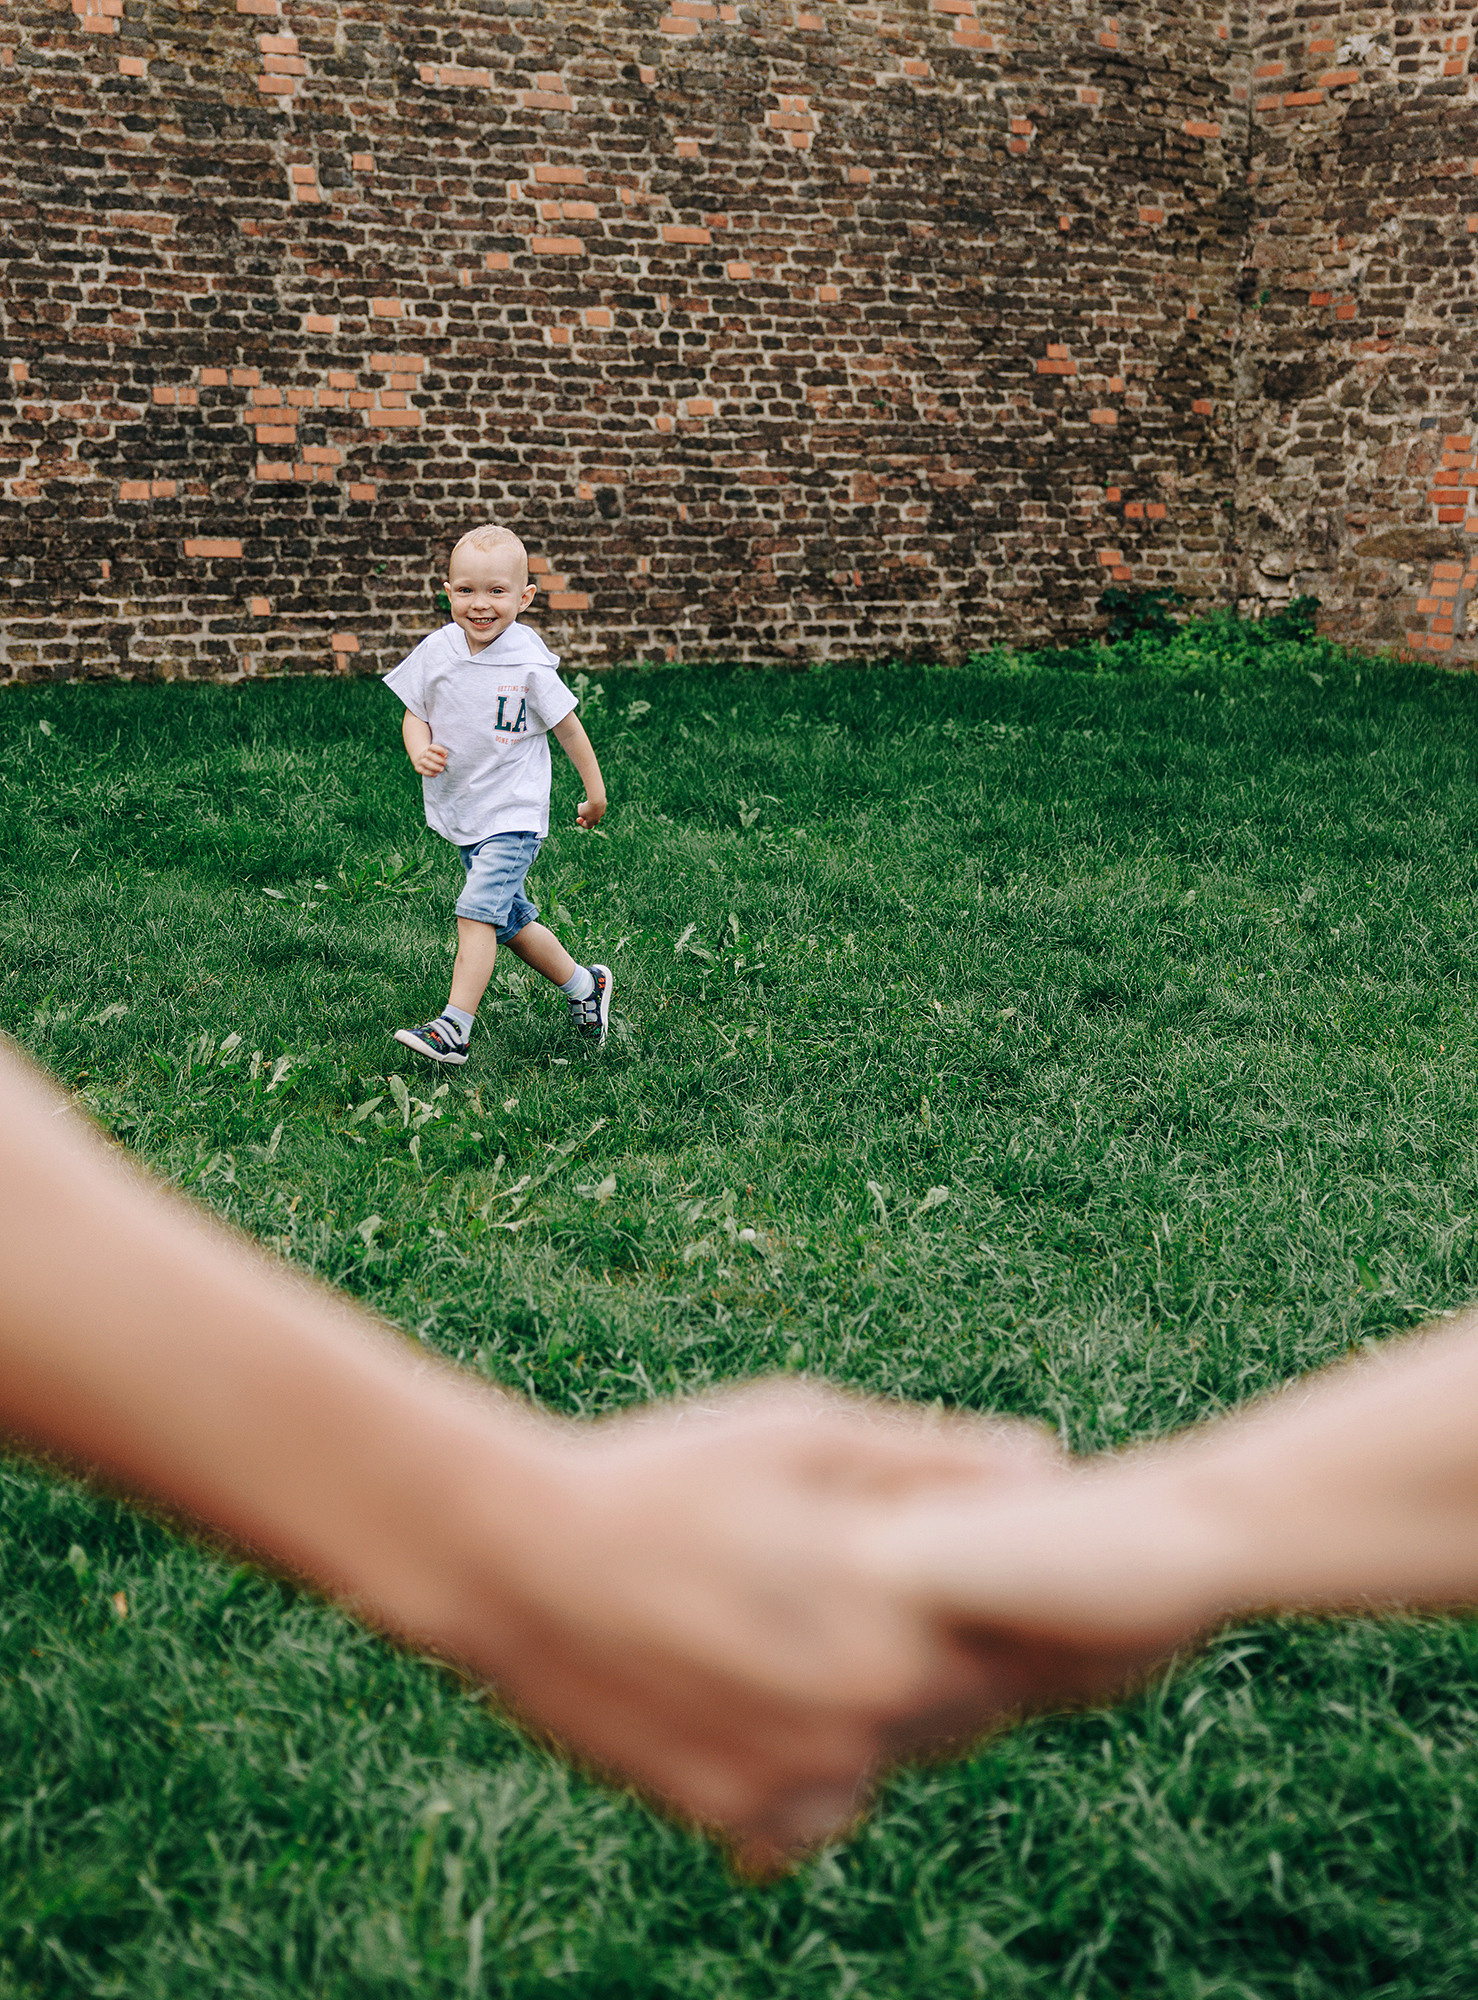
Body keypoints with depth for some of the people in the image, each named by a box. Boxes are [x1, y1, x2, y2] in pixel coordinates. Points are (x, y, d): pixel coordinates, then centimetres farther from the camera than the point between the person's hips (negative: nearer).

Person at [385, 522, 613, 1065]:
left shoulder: (528, 665, -15)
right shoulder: (437, 651, -5)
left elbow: (567, 727, -4)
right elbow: (414, 713, 6)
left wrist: (595, 793, 5)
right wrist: (419, 752, -16)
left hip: (513, 816, -6)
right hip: (461, 814, 6)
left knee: (478, 909, -19)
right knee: (512, 921, 16)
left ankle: (454, 1028, -18)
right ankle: (583, 985, 36)